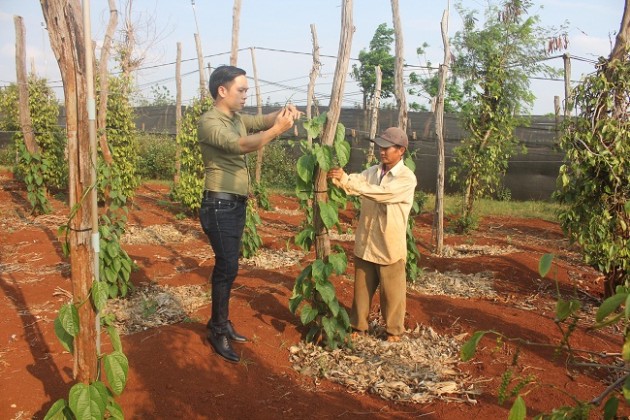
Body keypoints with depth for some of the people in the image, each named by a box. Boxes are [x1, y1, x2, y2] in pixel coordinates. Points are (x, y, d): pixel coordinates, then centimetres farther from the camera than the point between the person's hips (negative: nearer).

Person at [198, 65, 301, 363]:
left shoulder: (238, 119, 13)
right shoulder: (209, 122, -15)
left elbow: (263, 120, 3)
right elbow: (240, 145, -30)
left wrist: (284, 113, -19)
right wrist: (277, 130, -38)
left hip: (237, 204, 9)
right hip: (219, 206, -9)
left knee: (227, 266, 14)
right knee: (227, 268, -5)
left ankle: (221, 323, 26)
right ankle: (218, 331, 8)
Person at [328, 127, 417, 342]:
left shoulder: (407, 178, -14)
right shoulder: (372, 171, 6)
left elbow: (381, 193, -27)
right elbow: (353, 184, -6)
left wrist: (346, 180, -32)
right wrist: (334, 177, -28)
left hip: (389, 247, -5)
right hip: (365, 243, 5)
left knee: (392, 292, 8)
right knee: (362, 288, 15)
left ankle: (394, 331, 25)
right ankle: (358, 326, 29)